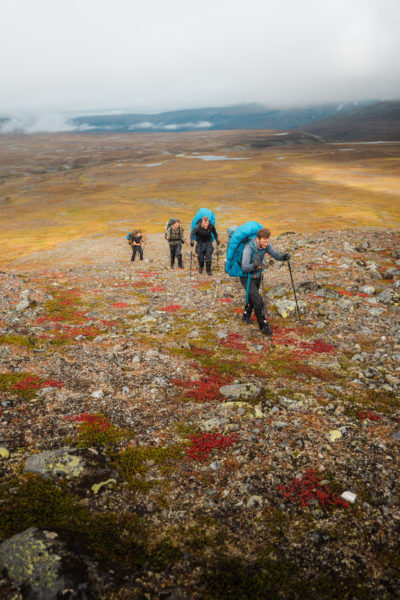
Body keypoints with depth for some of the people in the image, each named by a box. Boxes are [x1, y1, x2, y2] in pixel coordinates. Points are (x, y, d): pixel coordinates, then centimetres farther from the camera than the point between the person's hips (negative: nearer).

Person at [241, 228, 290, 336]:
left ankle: (246, 316, 50)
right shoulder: (249, 248, -31)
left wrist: (283, 256, -32)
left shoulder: (266, 245, -12)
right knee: (258, 301, -14)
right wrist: (254, 266, -58)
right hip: (247, 277, -7)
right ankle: (263, 325, 2)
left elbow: (275, 255, -10)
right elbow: (244, 267, -37)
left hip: (257, 276, 7)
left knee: (252, 298, 25)